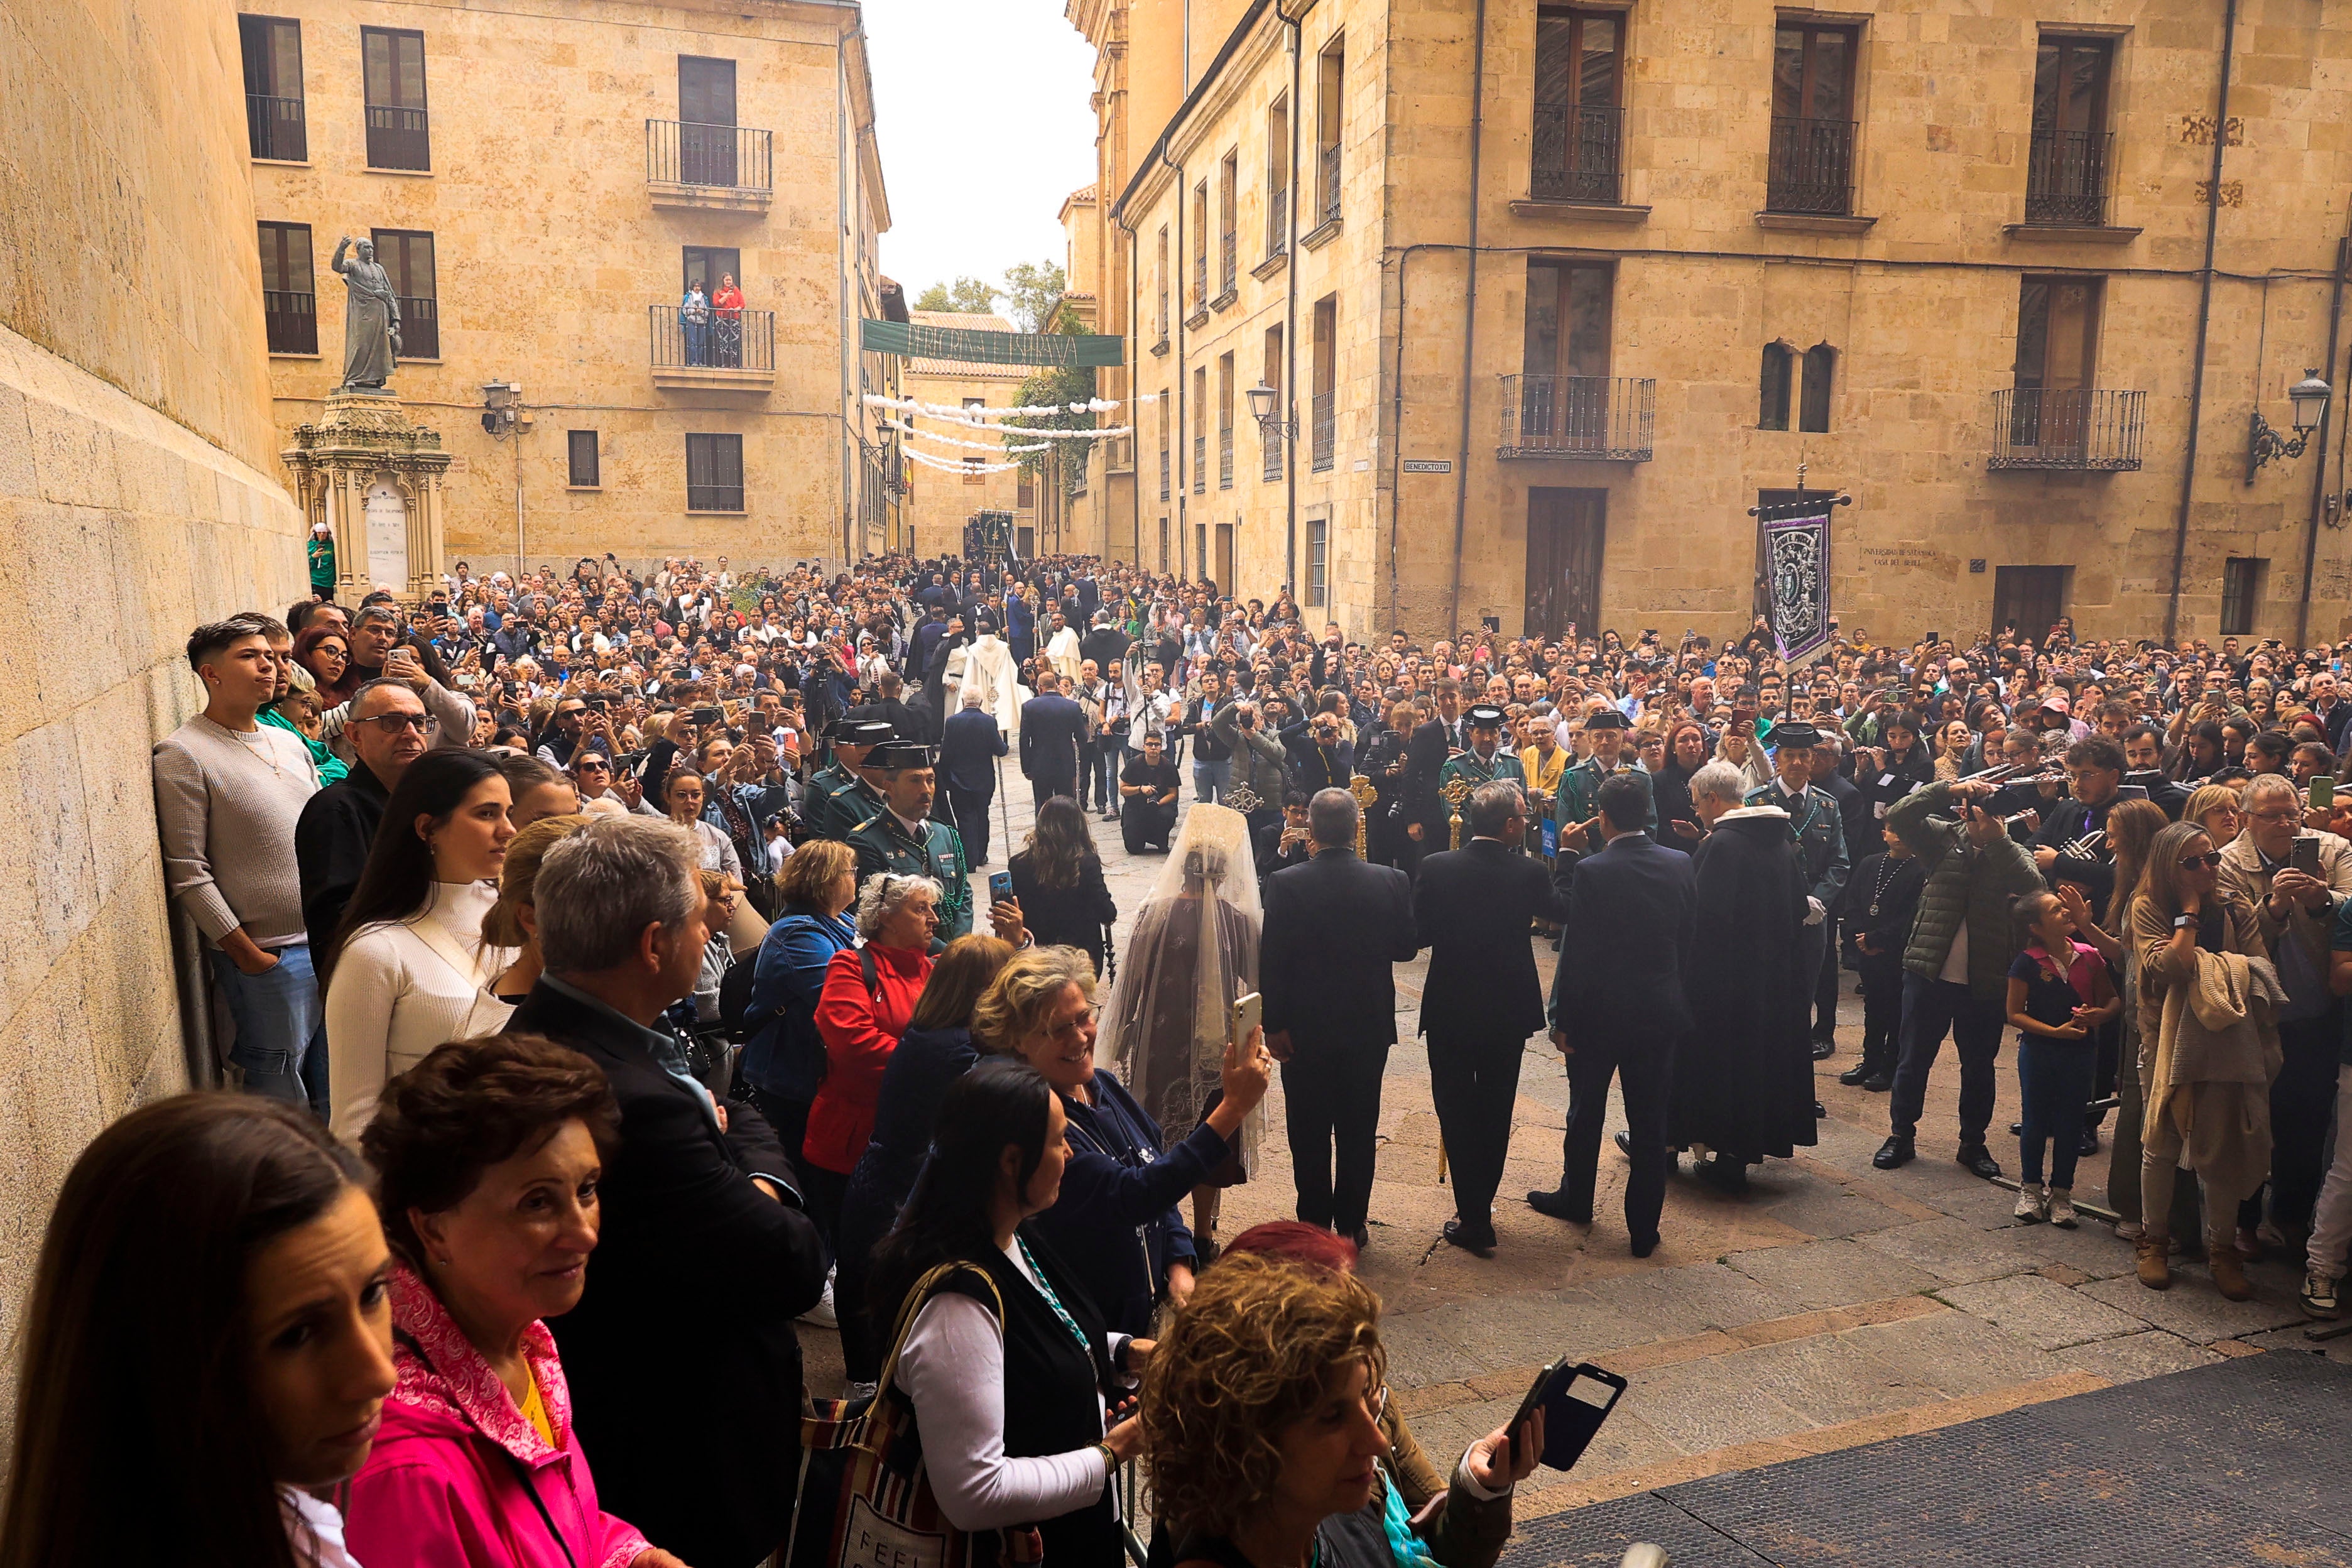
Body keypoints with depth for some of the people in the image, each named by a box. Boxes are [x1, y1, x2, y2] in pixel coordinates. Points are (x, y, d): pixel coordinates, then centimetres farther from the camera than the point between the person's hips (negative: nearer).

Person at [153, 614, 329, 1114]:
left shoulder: (289, 742, 11)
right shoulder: (182, 755, -10)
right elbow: (188, 875, -13)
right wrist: (246, 954, -12)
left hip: (331, 941, 6)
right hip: (266, 956, -6)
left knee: (330, 1086, 17)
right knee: (282, 1091, 4)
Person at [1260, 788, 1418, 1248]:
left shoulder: (1285, 883, -16)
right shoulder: (1390, 882, -10)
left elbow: (1271, 962, -14)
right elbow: (1407, 947, 1)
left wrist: (1274, 1025, -5)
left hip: (1304, 1031, -2)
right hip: (1369, 1025, 2)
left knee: (1309, 1134, 13)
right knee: (1359, 1132, 15)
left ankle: (1314, 1225, 22)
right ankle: (1352, 1225, 24)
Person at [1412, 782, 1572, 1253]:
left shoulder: (1435, 867, -13)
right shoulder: (1530, 874, -13)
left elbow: (1420, 930, -3)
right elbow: (1561, 910, 6)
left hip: (1449, 1010, -1)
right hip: (1508, 1012, 1)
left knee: (1456, 1110, 9)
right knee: (1495, 1111, 18)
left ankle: (1473, 1220, 7)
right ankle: (1481, 1208, 30)